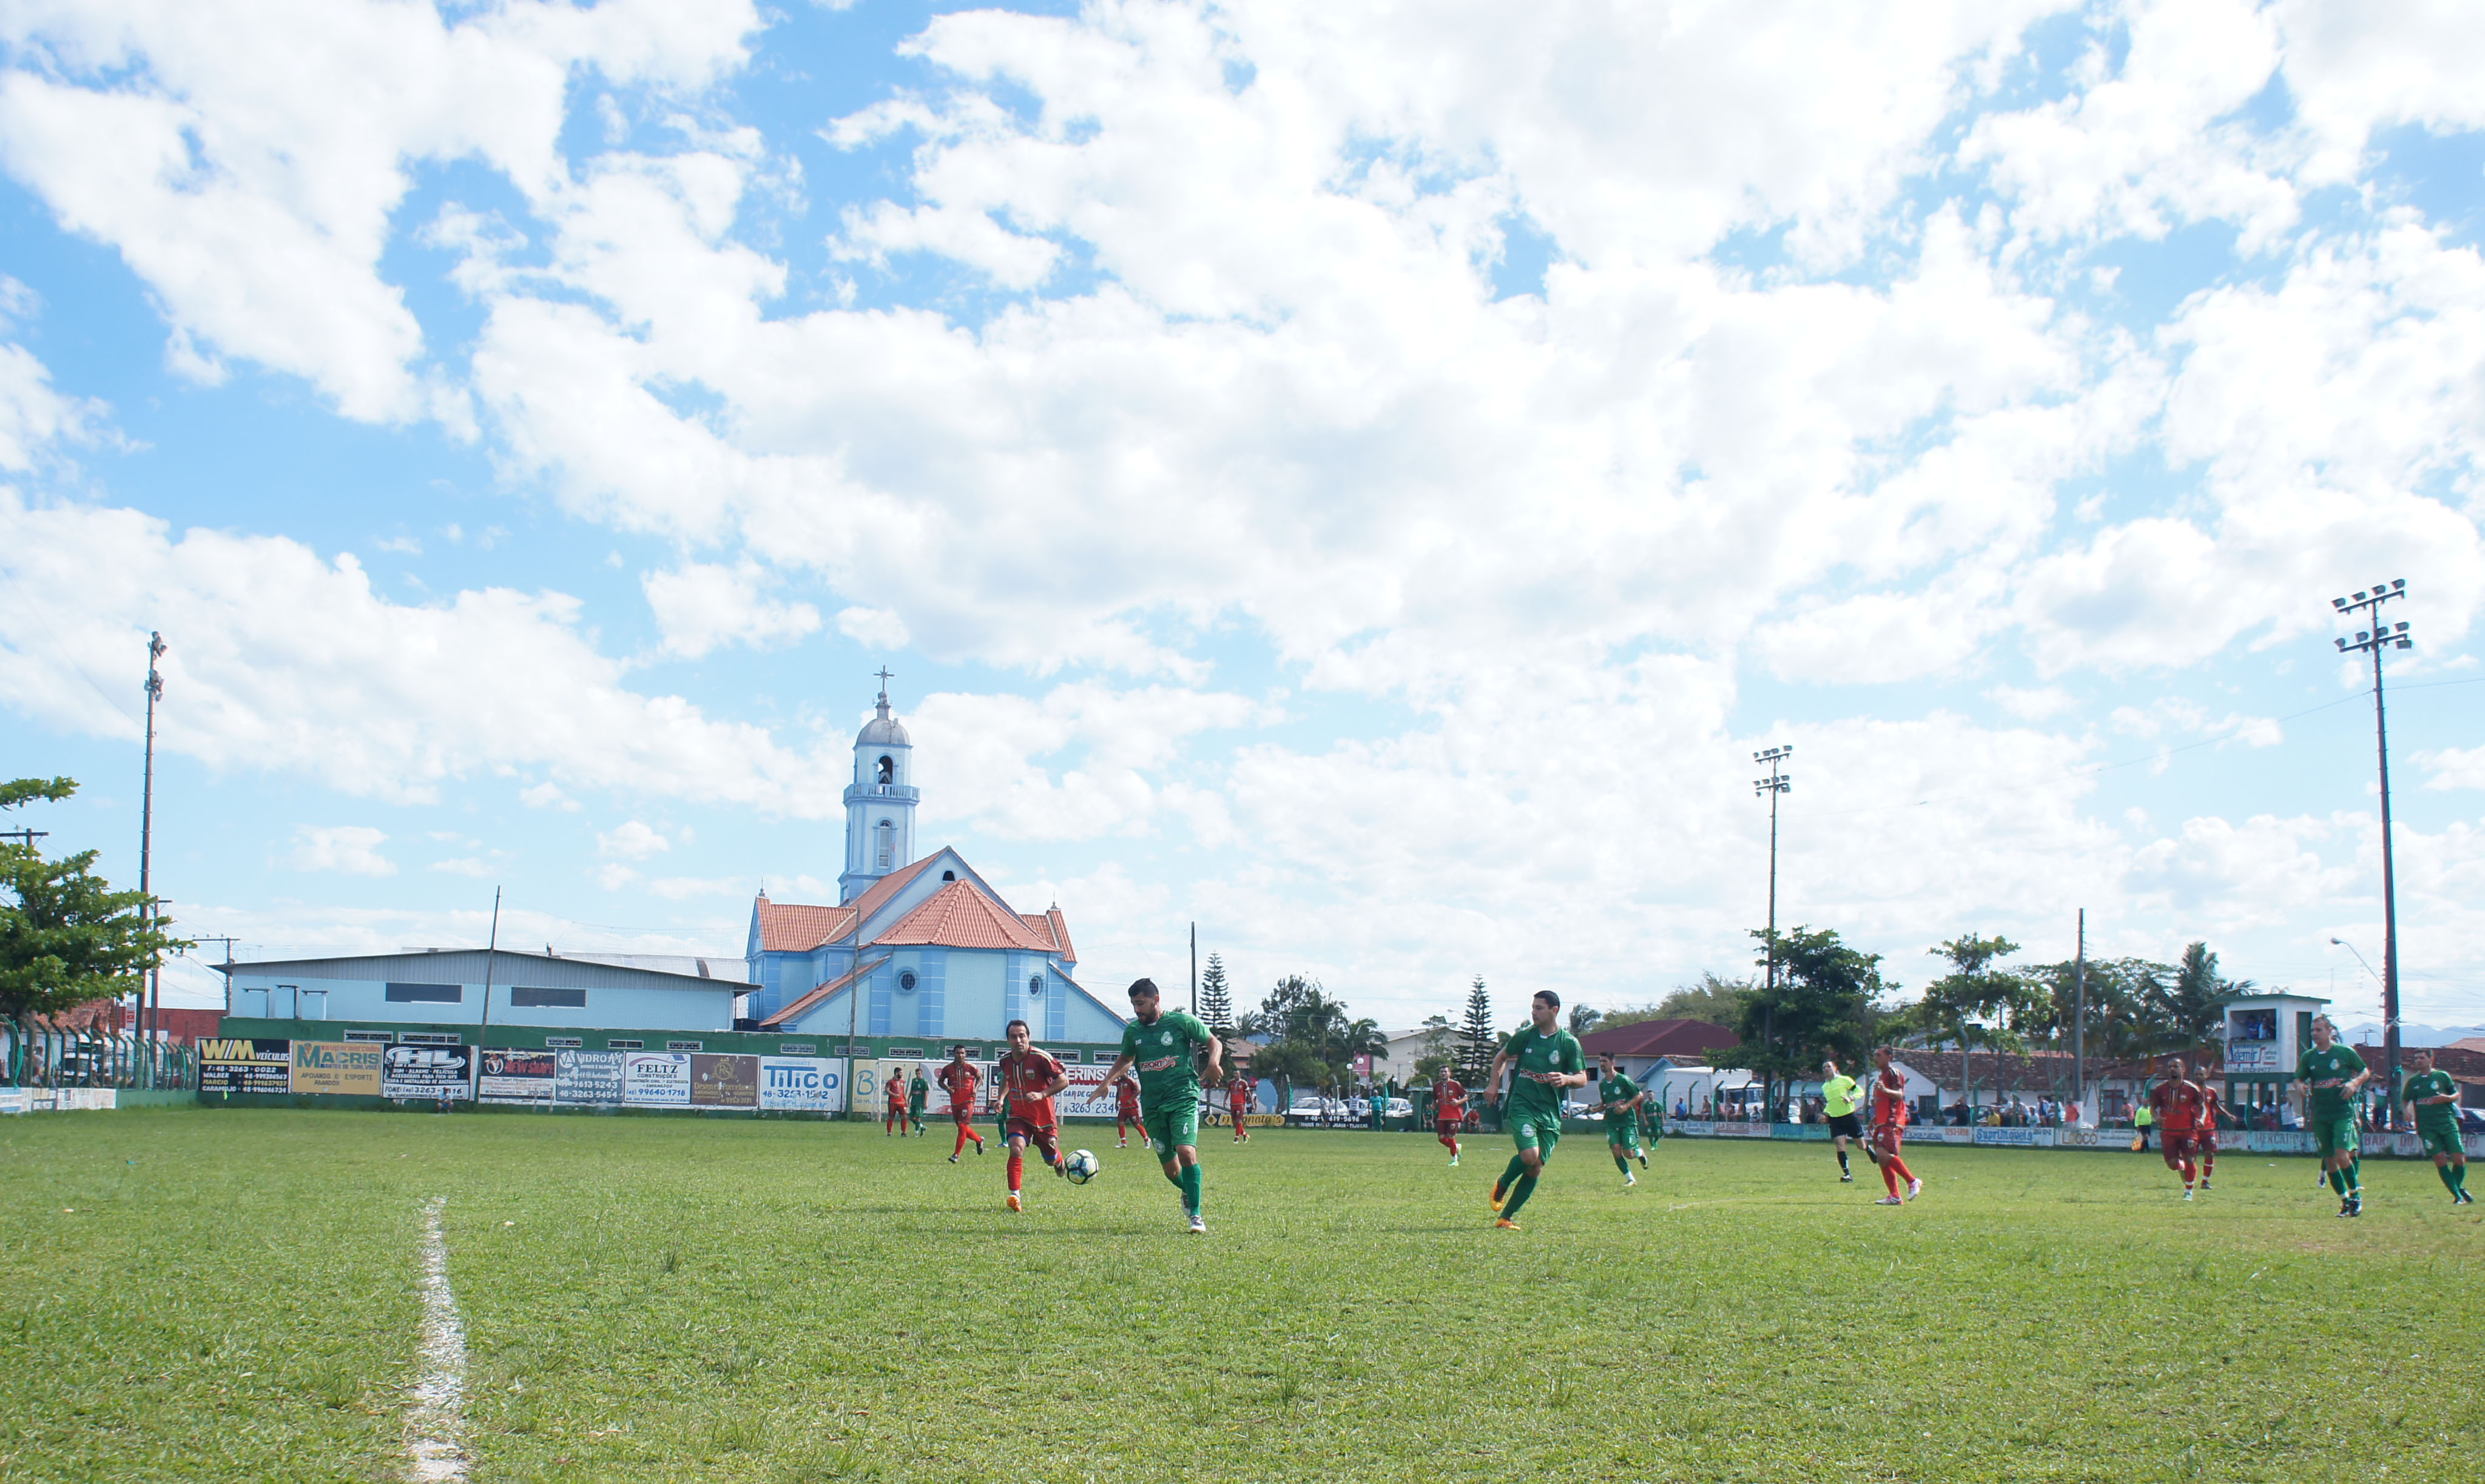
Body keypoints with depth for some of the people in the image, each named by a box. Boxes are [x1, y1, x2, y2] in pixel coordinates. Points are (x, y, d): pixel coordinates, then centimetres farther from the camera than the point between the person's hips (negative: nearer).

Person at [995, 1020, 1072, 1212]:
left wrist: (1042, 1095, -32)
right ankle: (1015, 1196, -26)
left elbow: (1064, 1080, -21)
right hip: (1018, 1116, 2)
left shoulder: (1041, 1058, -20)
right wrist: (1001, 1098, 4)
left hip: (1044, 1117, -2)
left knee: (1051, 1160, 14)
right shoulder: (1005, 1059, -3)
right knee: (1016, 1148, -27)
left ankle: (1061, 1163, 53)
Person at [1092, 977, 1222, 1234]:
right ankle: (1187, 1192, 39)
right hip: (1152, 1105, 4)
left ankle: (1196, 1215, -14)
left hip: (1183, 1099, -4)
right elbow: (1126, 1059, 27)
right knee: (1170, 1168, 5)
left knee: (1186, 1152, -23)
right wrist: (1108, 1081, 11)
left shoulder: (1182, 1021, -3)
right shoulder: (1132, 1030, 10)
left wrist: (1213, 1063, -14)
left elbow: (1214, 1042, 6)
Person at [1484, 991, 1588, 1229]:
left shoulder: (1569, 1043, 1)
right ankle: (1502, 1185, 7)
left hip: (1550, 1113, 1)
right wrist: (1494, 1083, 7)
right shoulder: (1524, 1036, 4)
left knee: (1536, 1168, -1)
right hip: (1521, 1105, -1)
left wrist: (1566, 1079, -17)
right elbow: (1501, 1057, 21)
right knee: (1530, 1154, -23)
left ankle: (1505, 1217, 11)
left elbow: (1583, 1079, 4)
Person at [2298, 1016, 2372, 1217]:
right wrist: (2301, 1087, -11)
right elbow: (2298, 1079, 12)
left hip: (2343, 1112, -4)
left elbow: (2366, 1072, 9)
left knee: (2341, 1155, -16)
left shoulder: (2345, 1052, -1)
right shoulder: (2308, 1056, 7)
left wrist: (2353, 1083, -10)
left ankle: (2356, 1196, 2)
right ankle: (2345, 1201, 17)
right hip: (2320, 1115, 4)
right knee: (2329, 1160, 5)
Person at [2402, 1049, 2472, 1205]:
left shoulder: (2442, 1076, 9)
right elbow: (2404, 1100, 18)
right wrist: (2406, 1111, -2)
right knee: (2440, 1160, -11)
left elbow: (2456, 1095, 12)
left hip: (2447, 1123, 0)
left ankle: (2459, 1188, 20)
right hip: (2427, 1126, 0)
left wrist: (2446, 1098, -9)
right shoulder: (2413, 1081, 12)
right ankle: (2458, 1196, -4)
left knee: (2459, 1159, -7)